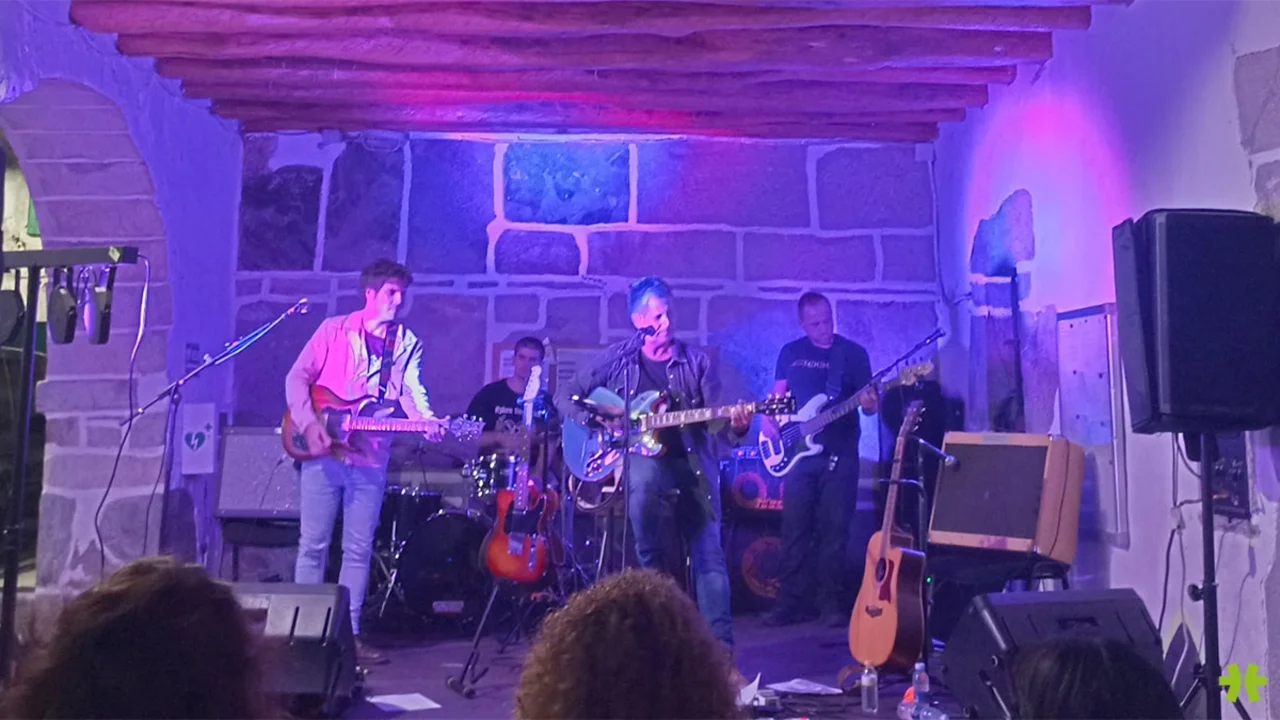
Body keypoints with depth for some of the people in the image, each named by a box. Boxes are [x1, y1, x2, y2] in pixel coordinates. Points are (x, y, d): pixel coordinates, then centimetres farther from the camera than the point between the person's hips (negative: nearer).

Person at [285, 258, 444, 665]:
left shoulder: (408, 344, 8)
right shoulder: (335, 329, 2)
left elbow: (412, 392, -4)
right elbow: (298, 377, -1)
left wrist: (427, 422, -24)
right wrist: (309, 423, -14)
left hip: (371, 459, 2)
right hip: (323, 453, -2)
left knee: (358, 550, 7)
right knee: (313, 545, 4)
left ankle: (349, 632, 16)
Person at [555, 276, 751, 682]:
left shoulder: (696, 361, 7)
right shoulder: (618, 359, 6)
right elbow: (566, 396, 9)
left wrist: (735, 426, -24)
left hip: (692, 461, 2)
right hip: (642, 456, -1)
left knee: (709, 553, -6)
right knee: (642, 479, -37)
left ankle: (721, 649, 0)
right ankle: (653, 579, -15)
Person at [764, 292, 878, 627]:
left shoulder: (854, 353, 2)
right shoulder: (790, 353, 9)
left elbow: (869, 402, 1)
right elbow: (777, 395, 14)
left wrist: (869, 403, -22)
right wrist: (767, 417, -5)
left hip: (840, 453, -2)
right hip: (799, 451, 2)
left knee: (834, 529, -2)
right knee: (795, 528, 1)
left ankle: (832, 603, 7)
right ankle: (793, 602, 8)